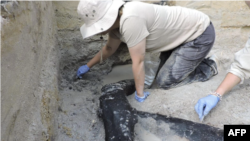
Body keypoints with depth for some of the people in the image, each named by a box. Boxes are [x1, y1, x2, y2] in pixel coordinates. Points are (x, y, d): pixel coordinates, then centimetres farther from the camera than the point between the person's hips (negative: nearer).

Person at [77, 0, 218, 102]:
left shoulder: (130, 21, -34)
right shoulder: (116, 19, -4)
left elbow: (138, 62, -27)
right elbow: (109, 48, 13)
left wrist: (140, 94, -14)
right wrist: (88, 66, 21)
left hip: (200, 34, -8)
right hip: (182, 33, 8)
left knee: (165, 81, -9)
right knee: (163, 72, 12)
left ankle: (207, 68, 8)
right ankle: (196, 60, 24)